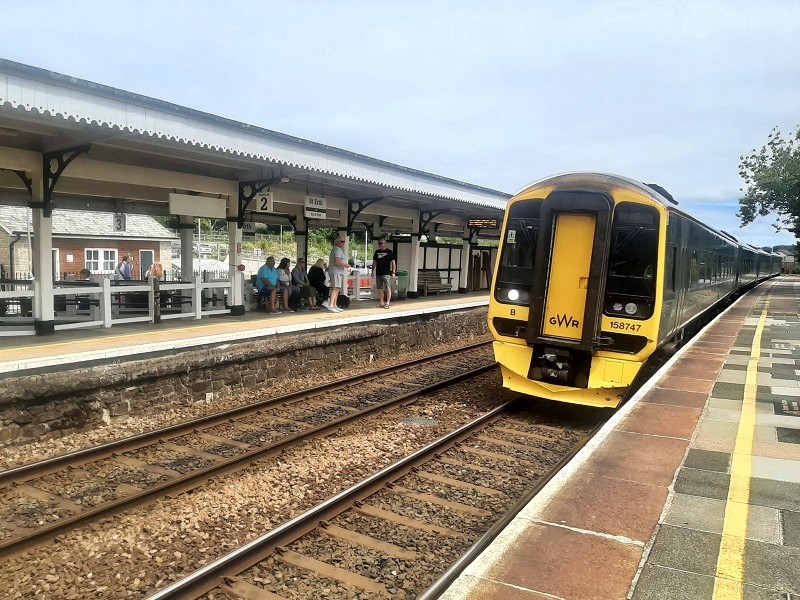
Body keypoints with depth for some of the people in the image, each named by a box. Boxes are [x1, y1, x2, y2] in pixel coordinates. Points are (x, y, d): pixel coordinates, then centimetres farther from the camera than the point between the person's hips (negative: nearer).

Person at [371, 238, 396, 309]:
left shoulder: (389, 252, -2)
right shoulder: (377, 252, 13)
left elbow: (393, 263, -3)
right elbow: (374, 262, 20)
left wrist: (393, 272, -10)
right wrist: (373, 271, 14)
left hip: (387, 273, -5)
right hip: (378, 273, 6)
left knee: (388, 288, -8)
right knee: (379, 289, 9)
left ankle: (387, 303, -6)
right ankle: (381, 303, 17)